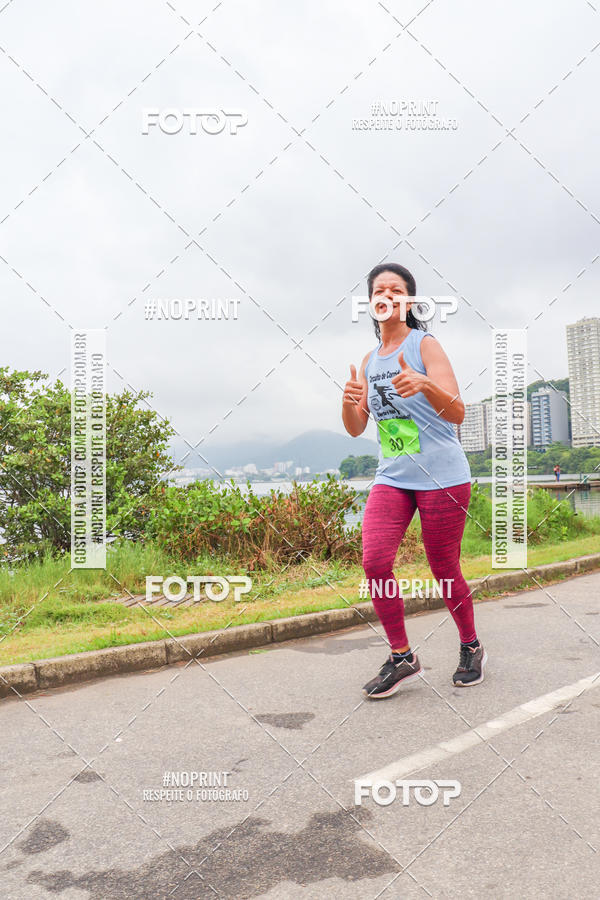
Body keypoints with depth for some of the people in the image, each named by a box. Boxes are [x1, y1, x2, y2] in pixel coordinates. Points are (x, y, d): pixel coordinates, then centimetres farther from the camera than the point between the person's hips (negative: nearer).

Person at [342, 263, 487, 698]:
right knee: (374, 561, -12)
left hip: (442, 476, -4)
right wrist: (349, 401, -12)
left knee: (444, 570, 3)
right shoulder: (370, 360, 11)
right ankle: (401, 658, 5)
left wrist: (424, 383, -33)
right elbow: (356, 429, 10)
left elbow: (457, 413, -14)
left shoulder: (425, 344, -5)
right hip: (392, 477, 5)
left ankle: (472, 648, 30)